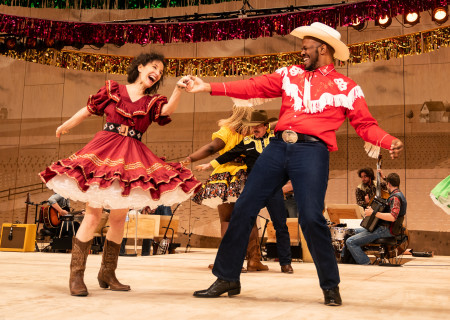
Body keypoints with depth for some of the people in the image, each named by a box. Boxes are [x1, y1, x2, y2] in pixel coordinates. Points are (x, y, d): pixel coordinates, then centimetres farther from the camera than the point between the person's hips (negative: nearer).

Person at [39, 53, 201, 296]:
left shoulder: (153, 102, 11)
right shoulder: (112, 89, 6)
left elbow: (169, 109, -11)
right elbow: (87, 110, 17)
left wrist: (179, 89, -30)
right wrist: (65, 126, 28)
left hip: (133, 158, 3)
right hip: (103, 150, -3)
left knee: (119, 217, 6)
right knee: (93, 213, -9)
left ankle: (107, 273, 18)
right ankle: (76, 274, -2)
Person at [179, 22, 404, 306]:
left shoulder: (347, 88, 9)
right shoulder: (290, 74, 17)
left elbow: (366, 125, 5)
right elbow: (255, 87, 11)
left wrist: (390, 142, -17)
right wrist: (209, 87, 3)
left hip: (312, 151, -4)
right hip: (279, 147, 4)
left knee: (311, 218, -16)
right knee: (244, 208, 1)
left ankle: (330, 286, 8)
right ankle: (228, 278, 15)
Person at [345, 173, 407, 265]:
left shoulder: (395, 197, -19)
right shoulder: (398, 195, 13)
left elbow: (393, 217, -34)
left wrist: (373, 213, -31)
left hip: (385, 230, -11)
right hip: (383, 227, 11)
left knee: (350, 242, -19)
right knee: (355, 231, 26)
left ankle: (365, 263, -17)